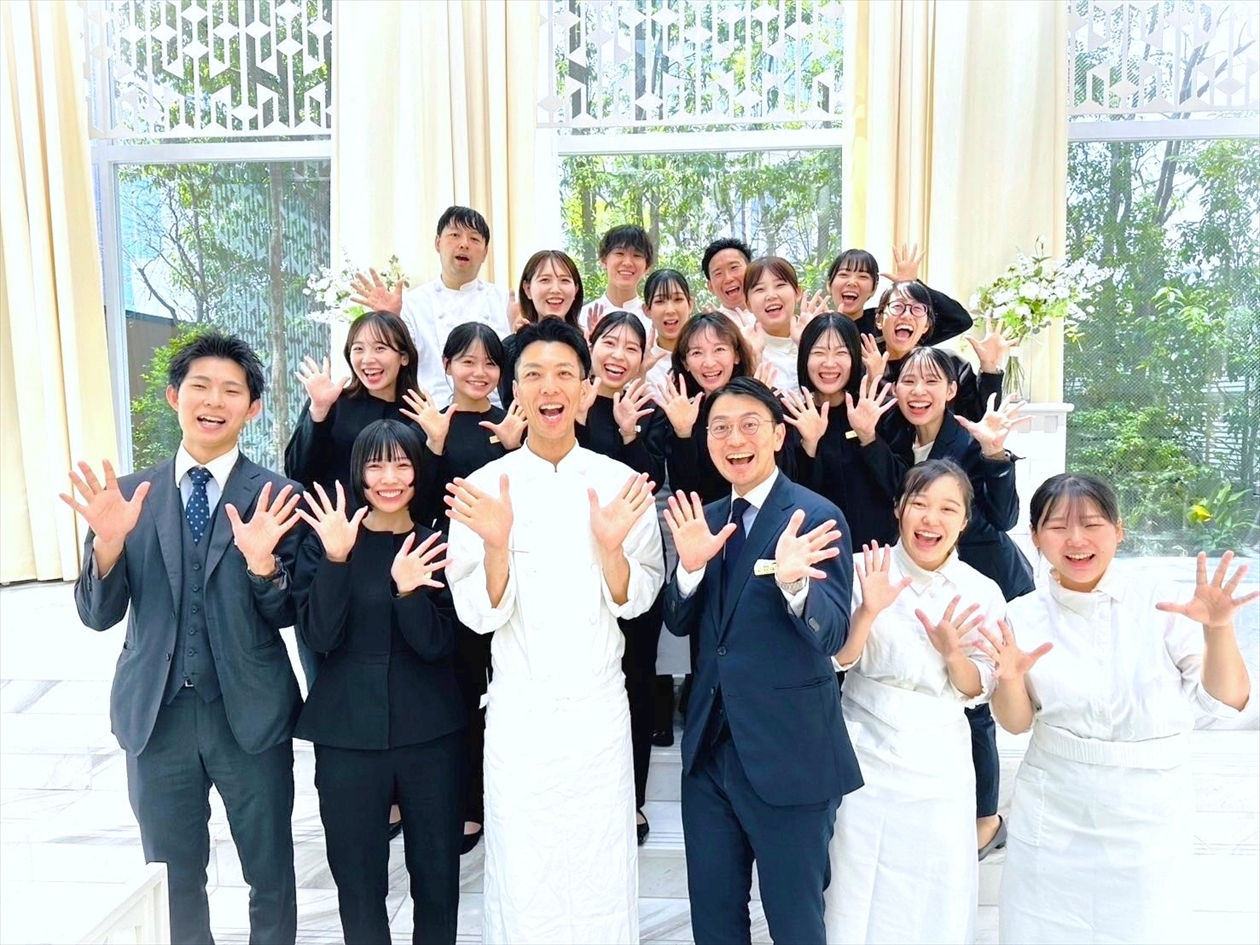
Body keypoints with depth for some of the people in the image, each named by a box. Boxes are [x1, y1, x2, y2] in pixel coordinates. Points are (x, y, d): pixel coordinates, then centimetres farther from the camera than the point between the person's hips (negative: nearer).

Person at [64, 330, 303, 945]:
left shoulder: (276, 499, -8)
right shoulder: (128, 496, 0)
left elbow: (288, 616, -8)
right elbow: (98, 615, -2)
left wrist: (263, 562, -28)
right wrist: (108, 541, -20)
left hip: (250, 714, -2)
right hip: (156, 715, 2)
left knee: (271, 877, 15)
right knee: (171, 883, 20)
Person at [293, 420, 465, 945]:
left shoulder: (436, 545, -1)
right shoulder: (324, 539, -2)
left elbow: (438, 645, -8)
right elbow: (318, 635, -11)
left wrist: (408, 589, -26)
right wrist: (336, 558, -24)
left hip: (430, 731, 1)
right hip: (347, 733, 0)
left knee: (437, 874, 10)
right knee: (357, 877, 11)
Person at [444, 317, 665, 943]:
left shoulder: (622, 484, -4)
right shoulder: (483, 488, -6)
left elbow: (635, 602, -3)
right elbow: (480, 616, -8)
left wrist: (612, 546, -23)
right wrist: (496, 545, -26)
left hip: (599, 708, 1)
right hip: (518, 710, 0)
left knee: (601, 875, 14)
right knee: (521, 881, 11)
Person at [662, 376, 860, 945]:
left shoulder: (816, 518, -12)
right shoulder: (706, 520, 6)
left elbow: (832, 637, -17)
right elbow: (680, 624, 3)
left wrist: (793, 581, -37)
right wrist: (690, 566, -16)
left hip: (788, 752, -5)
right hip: (709, 747, 6)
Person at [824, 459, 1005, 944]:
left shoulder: (982, 593, -5)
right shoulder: (862, 570, -8)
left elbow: (977, 691, -1)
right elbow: (836, 660, -7)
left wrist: (952, 653, -21)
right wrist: (868, 611, -25)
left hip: (939, 772, 1)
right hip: (865, 761, -1)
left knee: (935, 906, 12)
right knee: (857, 902, 10)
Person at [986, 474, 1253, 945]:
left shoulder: (1160, 600, -11)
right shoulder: (1025, 615, -5)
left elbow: (1228, 700, -9)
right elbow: (1016, 723, 2)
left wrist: (1219, 628, -25)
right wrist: (1010, 678, -19)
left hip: (1150, 815, -1)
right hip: (1054, 814, 2)